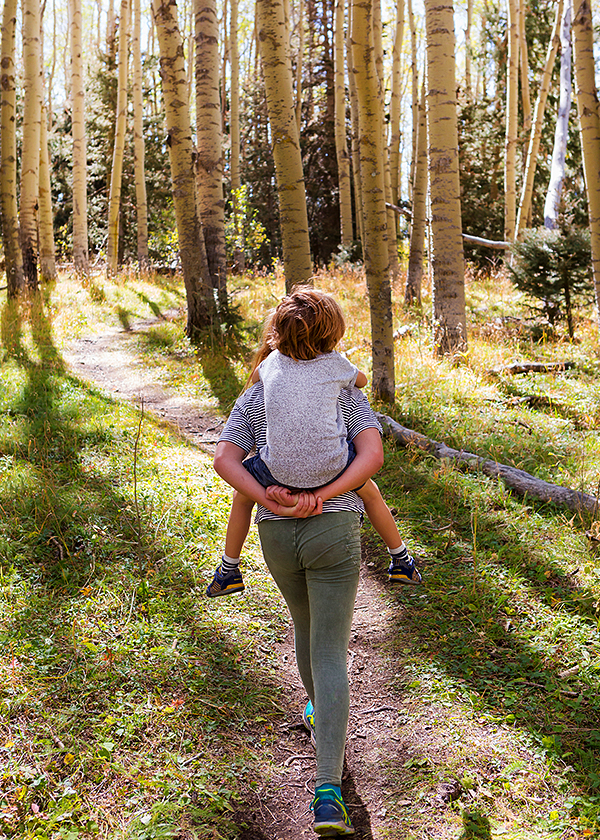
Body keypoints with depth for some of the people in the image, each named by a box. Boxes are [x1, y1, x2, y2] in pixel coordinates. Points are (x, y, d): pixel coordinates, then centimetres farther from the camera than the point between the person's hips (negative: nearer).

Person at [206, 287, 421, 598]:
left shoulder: (274, 359, 8)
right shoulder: (335, 364, 4)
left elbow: (253, 379, 31)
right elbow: (361, 380, 25)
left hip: (281, 470, 1)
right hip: (331, 466, 0)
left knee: (242, 496, 31)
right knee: (370, 493, 31)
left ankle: (228, 572, 39)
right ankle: (402, 561, 44)